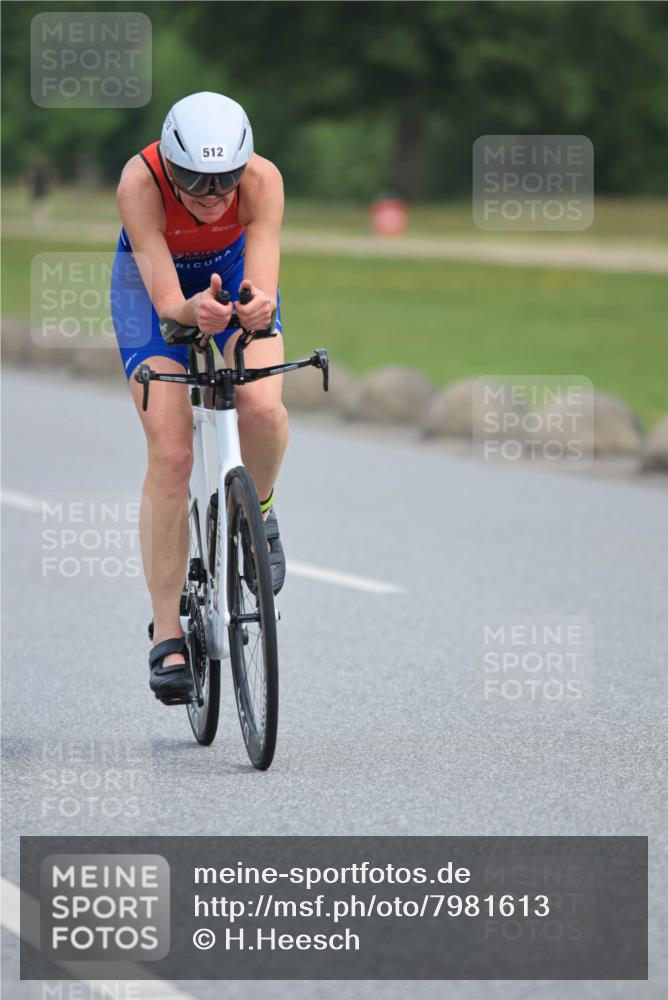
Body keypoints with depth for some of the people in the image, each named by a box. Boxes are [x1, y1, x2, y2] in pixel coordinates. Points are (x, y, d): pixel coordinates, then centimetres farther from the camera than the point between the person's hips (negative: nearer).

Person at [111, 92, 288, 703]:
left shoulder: (262, 179, -34)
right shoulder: (140, 182, -36)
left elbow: (262, 285, -39)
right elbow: (166, 301, -40)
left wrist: (258, 307, -63)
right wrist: (195, 310, -62)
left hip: (234, 270, 1)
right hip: (154, 283, -1)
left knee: (262, 407, -28)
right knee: (170, 455, -13)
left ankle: (258, 512, 6)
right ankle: (168, 635, -5)